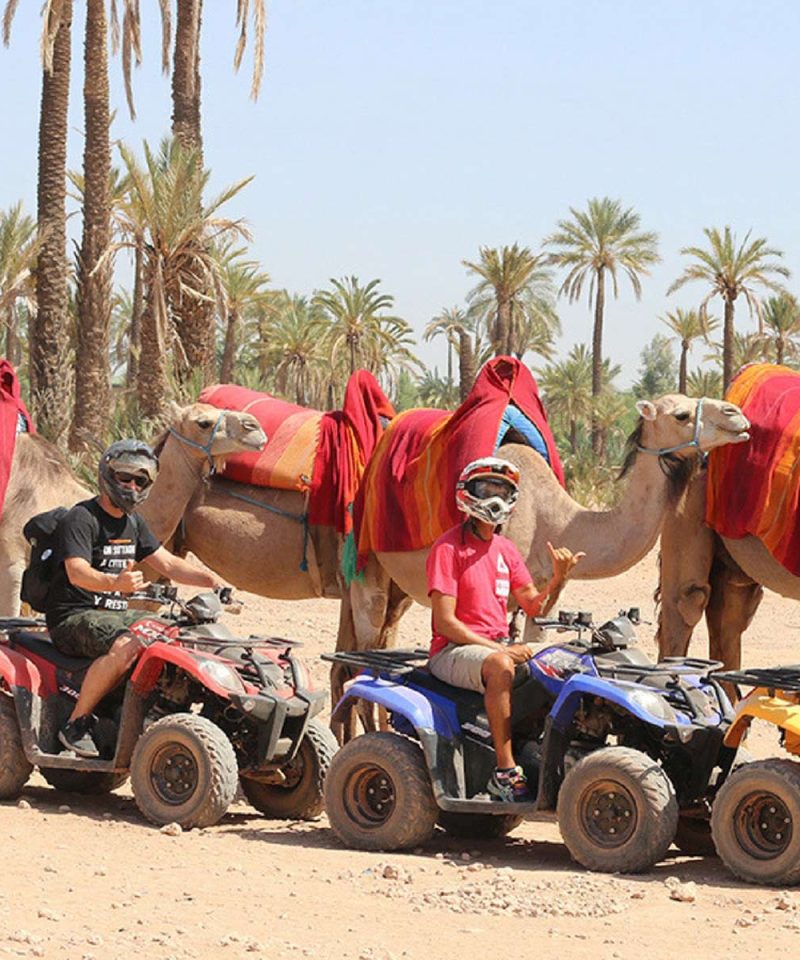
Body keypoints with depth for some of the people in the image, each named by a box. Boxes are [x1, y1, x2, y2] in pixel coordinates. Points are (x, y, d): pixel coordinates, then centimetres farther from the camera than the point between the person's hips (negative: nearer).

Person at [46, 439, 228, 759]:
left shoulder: (133, 523, 16)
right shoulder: (81, 519, -11)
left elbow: (167, 564, 20)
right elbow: (76, 572, -26)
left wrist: (211, 579, 4)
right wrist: (115, 582, -46)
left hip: (116, 614, 8)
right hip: (73, 616, -8)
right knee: (127, 646, -36)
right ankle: (76, 724, -26)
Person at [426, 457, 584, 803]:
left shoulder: (505, 549, 15)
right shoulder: (448, 548, -8)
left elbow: (534, 607, 14)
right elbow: (445, 621, -15)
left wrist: (559, 578, -5)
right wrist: (500, 648, -22)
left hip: (499, 645, 7)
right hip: (453, 650, -7)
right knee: (500, 666, -38)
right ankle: (505, 772, -38)